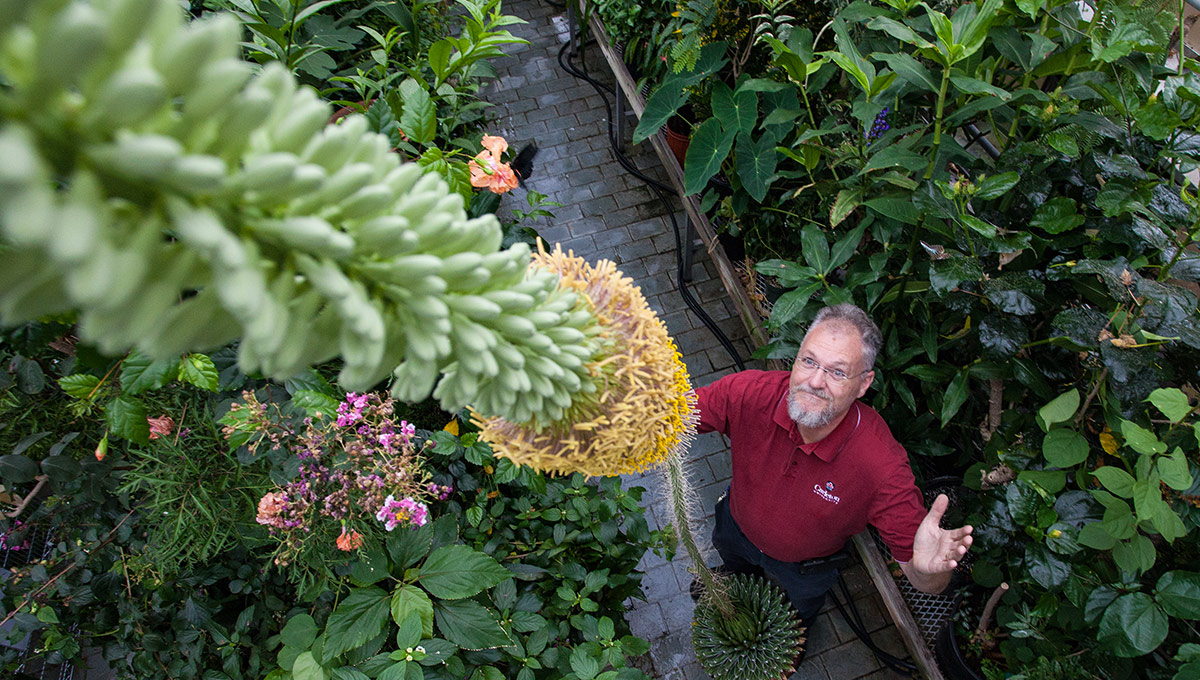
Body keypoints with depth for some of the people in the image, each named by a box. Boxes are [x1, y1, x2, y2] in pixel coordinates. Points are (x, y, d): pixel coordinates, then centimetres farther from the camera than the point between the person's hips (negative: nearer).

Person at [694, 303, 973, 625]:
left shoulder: (883, 465, -42)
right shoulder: (750, 393, -38)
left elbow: (925, 582, -36)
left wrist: (928, 570, -60)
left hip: (805, 567, -1)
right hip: (737, 526, 1)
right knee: (735, 569, 38)